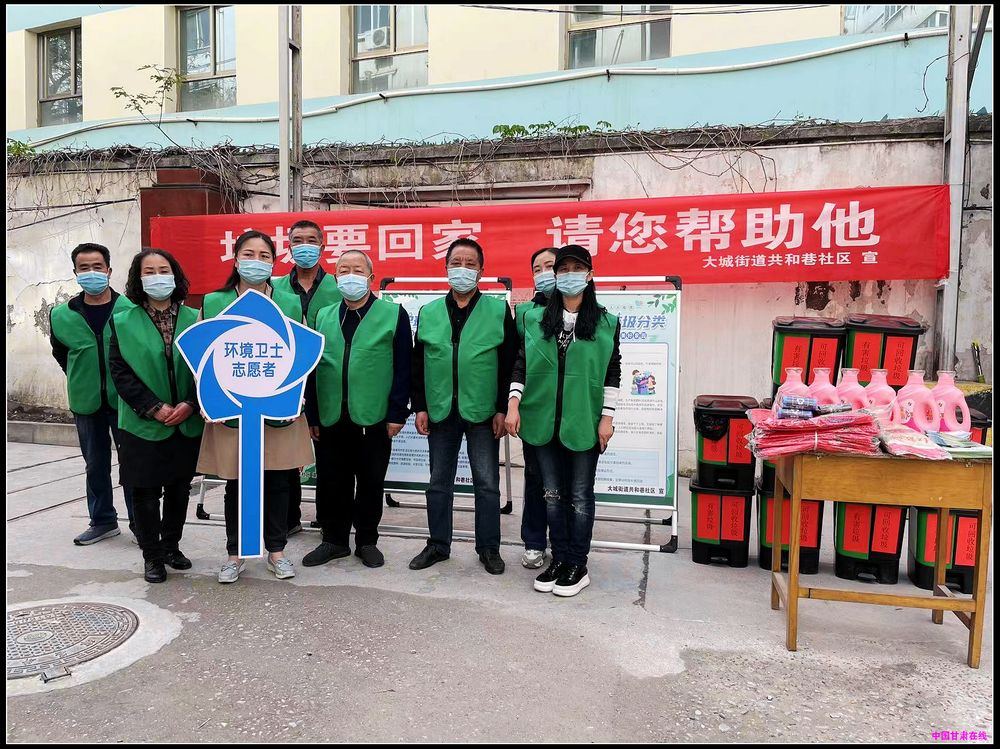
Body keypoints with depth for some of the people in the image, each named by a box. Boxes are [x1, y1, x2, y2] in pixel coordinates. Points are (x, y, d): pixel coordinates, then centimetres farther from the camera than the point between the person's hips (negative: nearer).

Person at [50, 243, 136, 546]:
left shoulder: (131, 310, -9)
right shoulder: (61, 316, 2)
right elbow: (61, 354, 18)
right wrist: (81, 380, 13)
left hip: (125, 401, -3)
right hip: (86, 404, 4)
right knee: (95, 464, 14)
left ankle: (140, 522, 15)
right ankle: (102, 521, 28)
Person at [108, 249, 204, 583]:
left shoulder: (194, 319, 1)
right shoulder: (123, 322, 0)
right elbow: (120, 371, -5)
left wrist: (190, 404, -12)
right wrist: (154, 408, -13)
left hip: (188, 423, 1)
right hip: (144, 425, -1)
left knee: (179, 489, 13)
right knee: (145, 492, 7)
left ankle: (171, 546, 31)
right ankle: (152, 556, 22)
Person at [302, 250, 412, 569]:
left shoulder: (393, 314, 0)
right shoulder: (323, 317, 11)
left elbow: (402, 368, -4)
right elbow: (313, 368, 10)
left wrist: (397, 413, -9)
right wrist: (312, 415, 5)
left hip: (373, 419, -3)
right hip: (330, 420, 3)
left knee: (371, 484, 9)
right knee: (331, 483, 11)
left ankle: (367, 541, 26)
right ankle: (334, 540, 28)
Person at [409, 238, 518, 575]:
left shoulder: (499, 311, -1)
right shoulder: (428, 312, 7)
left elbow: (509, 364, -3)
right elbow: (418, 363, 8)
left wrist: (502, 409, -8)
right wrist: (420, 407, 2)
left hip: (482, 412, -2)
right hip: (440, 411, 3)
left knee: (487, 483, 6)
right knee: (439, 482, 12)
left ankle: (489, 548, 20)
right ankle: (438, 545, 26)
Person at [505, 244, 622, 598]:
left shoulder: (606, 323, 0)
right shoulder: (536, 319, 6)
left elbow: (612, 373, 0)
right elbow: (522, 364, 5)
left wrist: (607, 418, -5)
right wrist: (513, 403, -4)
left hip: (583, 422, -2)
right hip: (545, 420, 3)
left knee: (580, 495, 6)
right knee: (553, 494, 11)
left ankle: (578, 566, 19)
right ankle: (559, 559, 25)